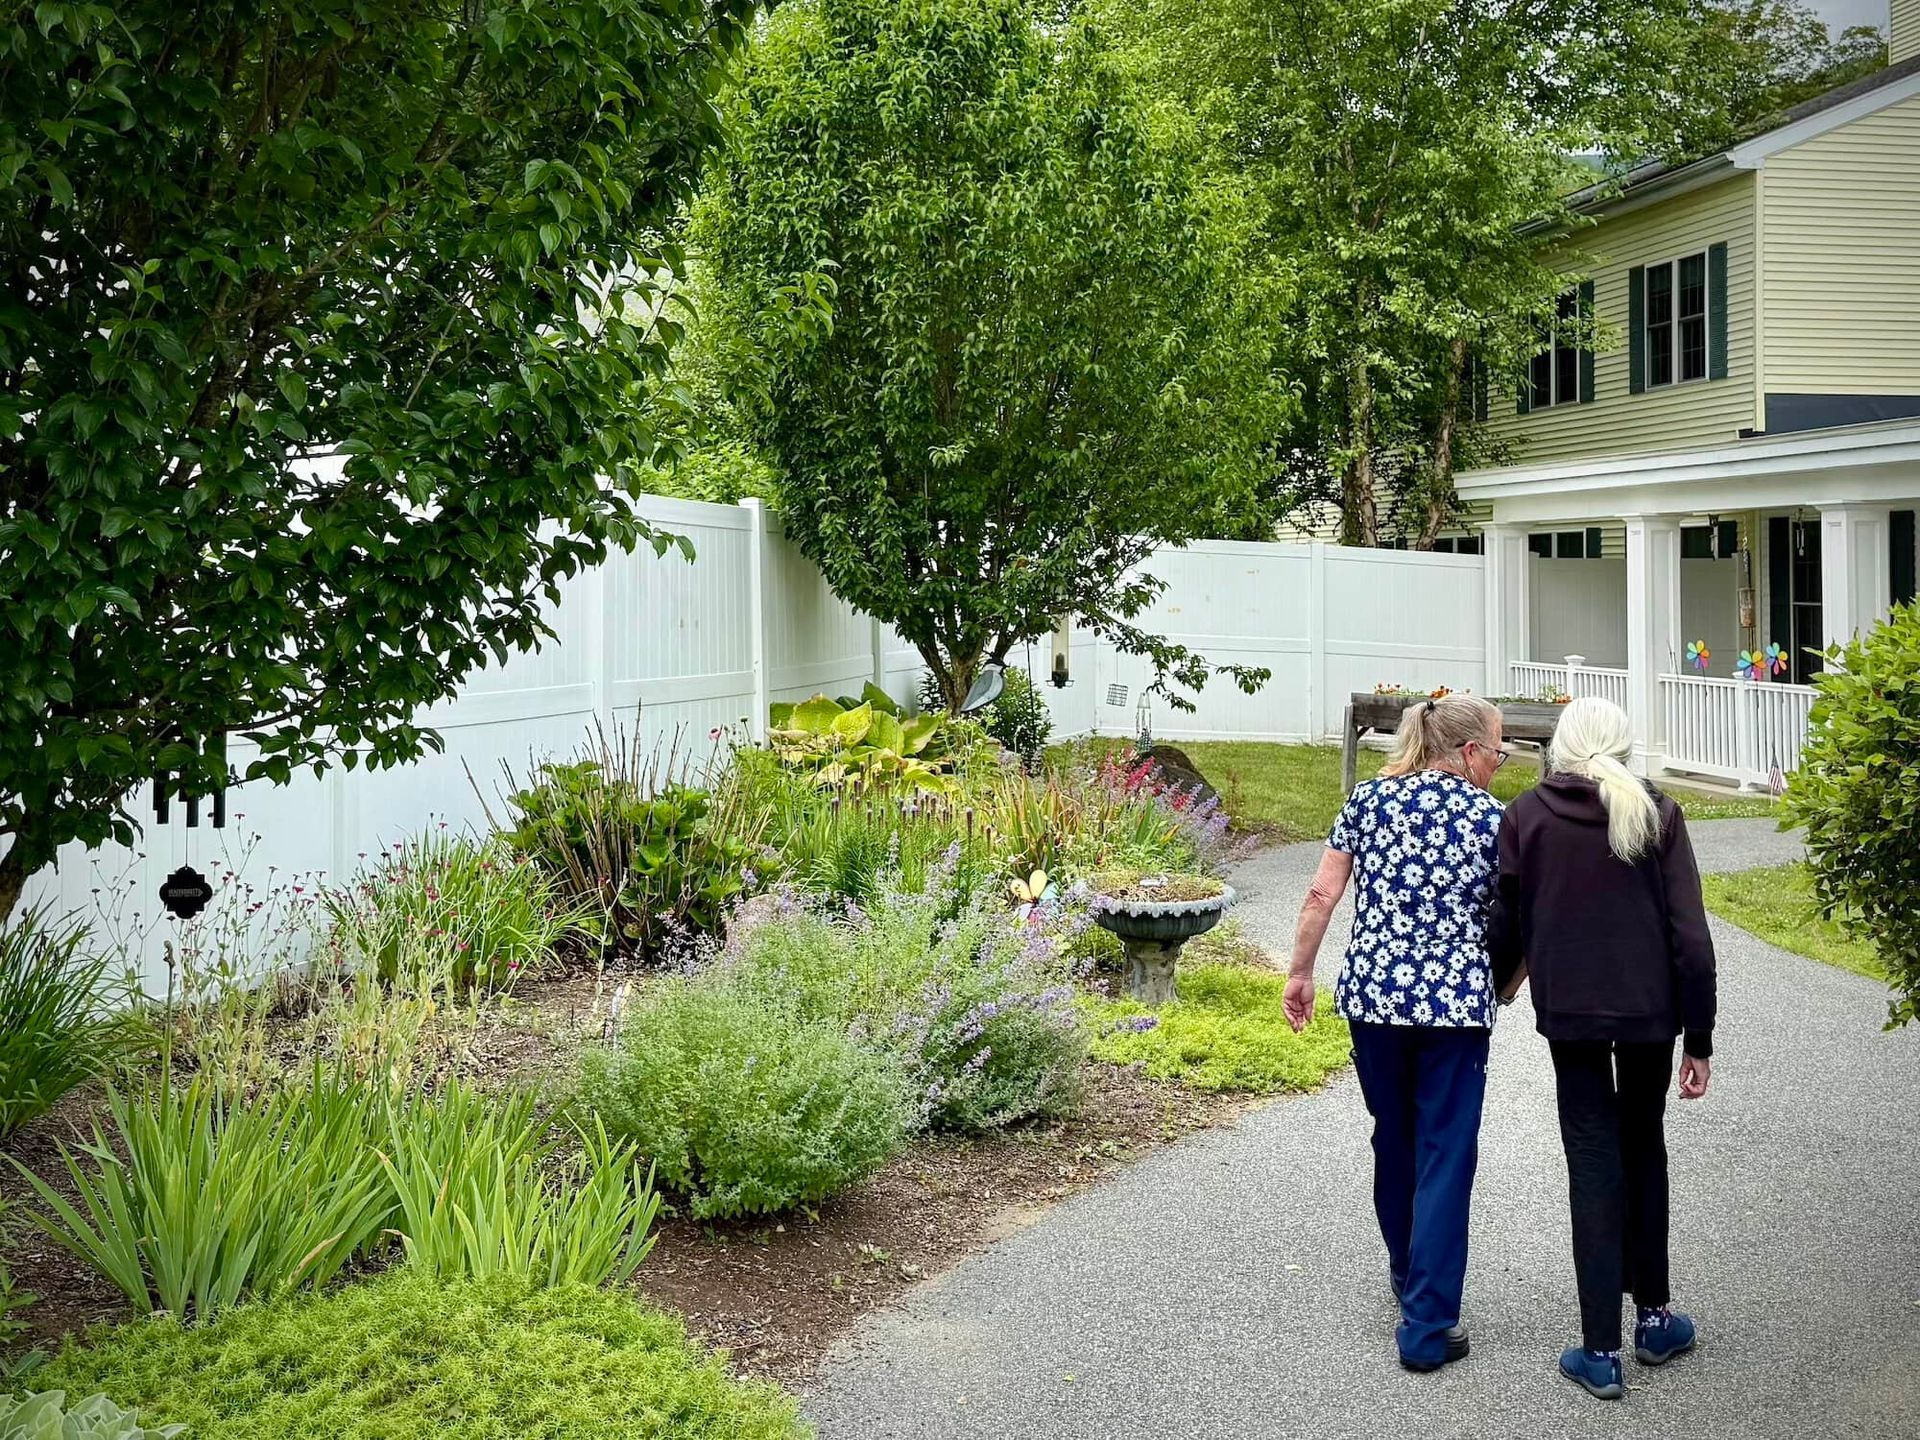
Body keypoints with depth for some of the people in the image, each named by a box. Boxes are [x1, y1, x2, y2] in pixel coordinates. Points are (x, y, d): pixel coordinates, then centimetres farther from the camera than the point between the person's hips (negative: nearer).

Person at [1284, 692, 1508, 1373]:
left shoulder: (1368, 798, 4)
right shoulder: (1491, 818, -3)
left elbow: (1321, 896, 2)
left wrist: (1300, 972, 11)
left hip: (1372, 994, 4)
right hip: (1455, 1003, -3)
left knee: (1393, 1138, 21)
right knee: (1445, 1157, 3)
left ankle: (1408, 1273, 41)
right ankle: (1426, 1327, 2)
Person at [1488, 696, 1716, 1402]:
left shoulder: (1524, 816, -4)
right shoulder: (1657, 814, -4)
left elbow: (1506, 925, 0)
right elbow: (1690, 934, -6)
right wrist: (1699, 1038, 0)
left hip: (1568, 1012, -1)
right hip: (1649, 1008, 1)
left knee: (1594, 1164, 5)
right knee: (1643, 1148, 20)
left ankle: (1600, 1351, 4)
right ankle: (1654, 1317, 30)